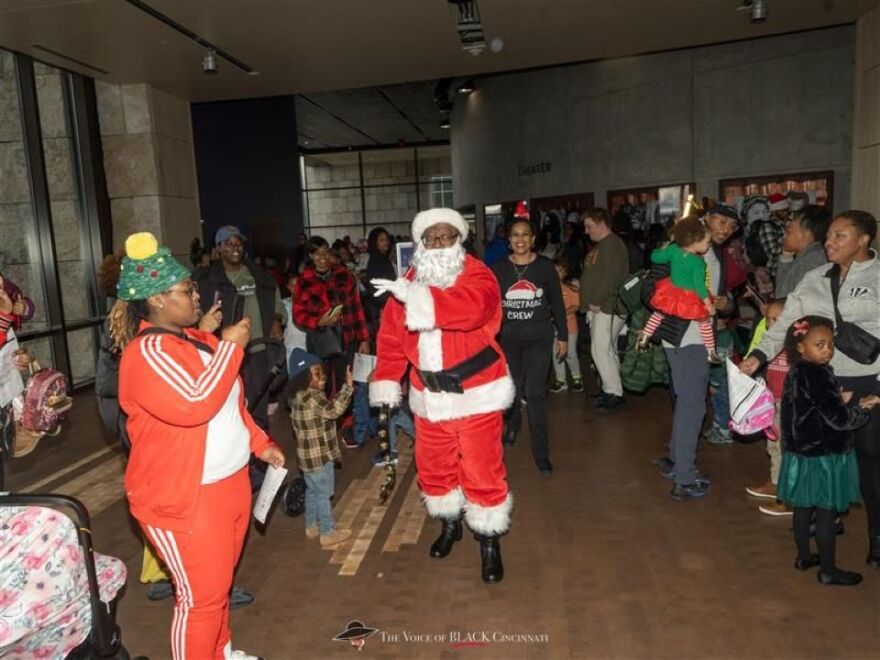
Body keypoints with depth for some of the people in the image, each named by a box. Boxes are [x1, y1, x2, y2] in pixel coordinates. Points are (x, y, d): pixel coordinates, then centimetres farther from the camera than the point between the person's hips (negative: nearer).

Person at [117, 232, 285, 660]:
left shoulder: (199, 340, 9)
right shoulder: (146, 352, -19)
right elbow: (193, 405, -33)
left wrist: (260, 443, 12)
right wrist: (231, 347, -25)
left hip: (230, 482, 9)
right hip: (183, 497, -9)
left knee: (219, 582, 23)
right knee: (201, 596, 3)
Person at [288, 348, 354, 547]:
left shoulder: (301, 396, 9)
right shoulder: (311, 398, -24)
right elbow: (334, 410, -37)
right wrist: (347, 386, -37)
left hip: (309, 455, 10)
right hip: (318, 456, -10)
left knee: (312, 491, 21)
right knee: (323, 493, 1)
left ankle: (312, 527, 33)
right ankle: (327, 533, 12)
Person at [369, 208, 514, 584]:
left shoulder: (477, 276, -11)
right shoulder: (408, 284, 6)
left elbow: (472, 308, -34)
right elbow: (391, 337, 7)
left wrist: (415, 297, -42)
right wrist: (385, 382, 0)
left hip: (476, 393, -5)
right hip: (428, 396, 5)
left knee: (482, 471, 0)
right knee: (433, 466, 17)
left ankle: (489, 540, 22)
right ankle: (450, 523, 43)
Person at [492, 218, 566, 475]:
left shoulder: (545, 266, -1)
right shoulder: (499, 268, 0)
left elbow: (557, 303, 5)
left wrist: (562, 336, 6)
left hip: (539, 336, -1)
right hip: (508, 337, 2)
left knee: (535, 393, -5)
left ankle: (541, 452, 5)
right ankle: (512, 425, 44)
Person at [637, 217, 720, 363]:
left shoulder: (673, 249, -10)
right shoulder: (698, 262, -23)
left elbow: (655, 257, 2)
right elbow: (699, 284, -22)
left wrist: (664, 248, 22)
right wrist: (708, 303, -14)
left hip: (671, 294, 4)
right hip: (691, 300, -4)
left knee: (658, 313, 28)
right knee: (705, 323, 14)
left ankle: (645, 337, 31)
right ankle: (711, 353, 21)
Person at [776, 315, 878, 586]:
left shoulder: (796, 373, 5)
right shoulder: (818, 376, -22)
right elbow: (838, 419, -21)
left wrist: (848, 401, 3)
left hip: (803, 453, 9)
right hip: (823, 457, -9)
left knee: (804, 508, 19)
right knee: (826, 513, 4)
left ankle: (804, 556, 34)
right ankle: (828, 571, 17)